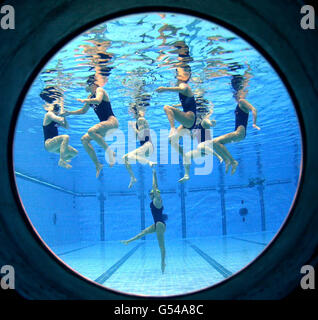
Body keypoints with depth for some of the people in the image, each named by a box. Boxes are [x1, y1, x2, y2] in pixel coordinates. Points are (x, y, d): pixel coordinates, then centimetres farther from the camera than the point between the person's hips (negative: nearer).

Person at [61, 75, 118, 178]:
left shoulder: (99, 90, -5)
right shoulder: (90, 97, 19)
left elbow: (98, 100, -28)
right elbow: (83, 111, 32)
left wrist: (84, 100, -16)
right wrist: (70, 113, 24)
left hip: (112, 121, -9)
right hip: (104, 124, 9)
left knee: (91, 131, -32)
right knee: (84, 139, -1)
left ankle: (110, 152, -20)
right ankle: (97, 165, 2)